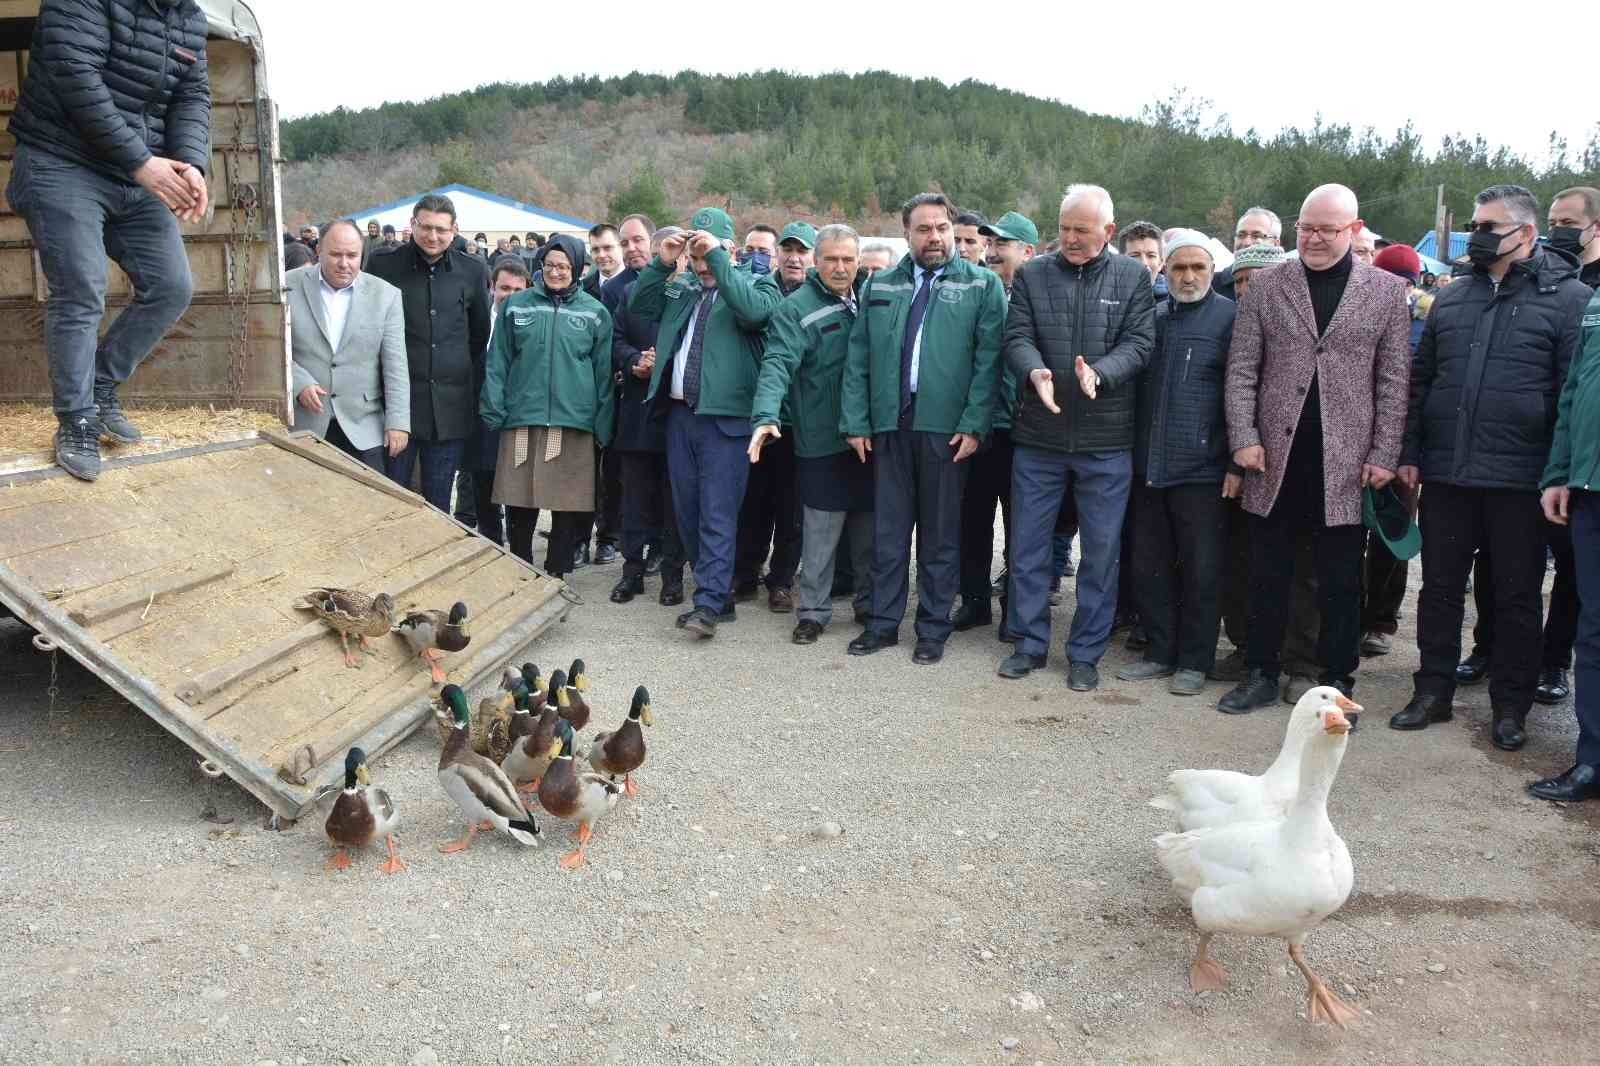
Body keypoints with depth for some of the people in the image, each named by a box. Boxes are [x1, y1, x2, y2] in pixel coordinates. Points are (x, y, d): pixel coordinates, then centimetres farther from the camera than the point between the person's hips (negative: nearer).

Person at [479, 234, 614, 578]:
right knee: (519, 507, 5)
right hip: (521, 420, 1)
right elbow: (498, 362, 8)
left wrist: (603, 426, 2)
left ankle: (556, 575, 18)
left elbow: (603, 372, 7)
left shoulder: (595, 312, 6)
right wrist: (493, 411, -1)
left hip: (573, 421, 0)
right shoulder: (516, 305, 8)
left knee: (568, 509, 3)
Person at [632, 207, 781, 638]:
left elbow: (753, 310, -19)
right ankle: (717, 593, 21)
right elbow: (639, 304, 14)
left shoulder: (758, 285, 2)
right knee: (688, 511, 11)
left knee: (717, 513, -8)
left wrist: (718, 257, -19)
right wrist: (661, 263, 2)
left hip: (724, 417, -6)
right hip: (679, 413, 6)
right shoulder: (680, 289, 19)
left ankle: (709, 604, -7)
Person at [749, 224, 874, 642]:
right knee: (821, 534, 0)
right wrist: (766, 415, -37)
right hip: (822, 440, -5)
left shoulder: (867, 302, 10)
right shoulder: (796, 309, -9)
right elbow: (778, 364, -22)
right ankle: (814, 611, 13)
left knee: (869, 531, 14)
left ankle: (870, 603, 28)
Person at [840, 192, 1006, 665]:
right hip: (888, 425, 3)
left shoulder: (982, 285, 3)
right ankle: (883, 623, 20)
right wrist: (855, 422, 1)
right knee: (888, 528, 9)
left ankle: (933, 629, 18)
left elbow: (988, 360, -5)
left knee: (940, 533, 7)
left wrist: (974, 425, -12)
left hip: (947, 428, -2)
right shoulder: (879, 286, 12)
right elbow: (858, 358, 9)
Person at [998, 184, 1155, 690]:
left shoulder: (1133, 277, 2)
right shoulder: (1032, 274, 5)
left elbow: (1138, 343, -5)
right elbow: (1017, 338, -3)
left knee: (1101, 551, 6)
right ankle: (1030, 642, 23)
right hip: (1038, 437, 1)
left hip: (1106, 439, -1)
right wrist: (1035, 371, -24)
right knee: (1027, 544, 8)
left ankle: (1086, 652, 19)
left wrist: (1098, 373, -24)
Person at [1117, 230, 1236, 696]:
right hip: (1149, 466, 5)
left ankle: (1195, 661, 14)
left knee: (1202, 570, 3)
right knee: (1149, 566, 10)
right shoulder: (1151, 318, 13)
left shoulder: (1229, 318, -2)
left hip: (1203, 468, -5)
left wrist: (1238, 463, -11)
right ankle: (1160, 651, 23)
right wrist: (1134, 454, 11)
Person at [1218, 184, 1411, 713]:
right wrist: (1243, 439, -6)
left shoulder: (1386, 290, 5)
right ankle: (1261, 674, 21)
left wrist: (1384, 455, -4)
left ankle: (1336, 680, 20)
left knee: (1341, 583, 7)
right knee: (1267, 575, 9)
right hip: (1276, 459, 1)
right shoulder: (1266, 285, 6)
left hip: (1347, 464, -1)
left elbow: (1393, 381, 3)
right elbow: (1241, 368, 3)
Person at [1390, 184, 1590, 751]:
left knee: (1517, 596, 7)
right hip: (1445, 473, 4)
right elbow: (1420, 381, 15)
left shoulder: (1568, 298, -2)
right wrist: (1409, 454, 8)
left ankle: (1511, 706, 20)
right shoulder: (1451, 298, 12)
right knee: (1440, 587, 10)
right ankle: (1433, 690, 23)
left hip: (1519, 481, -4)